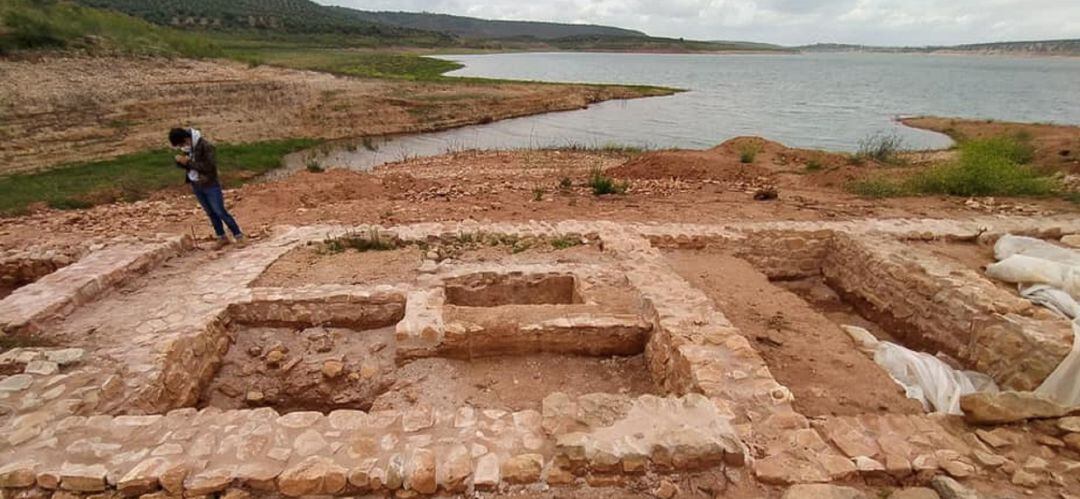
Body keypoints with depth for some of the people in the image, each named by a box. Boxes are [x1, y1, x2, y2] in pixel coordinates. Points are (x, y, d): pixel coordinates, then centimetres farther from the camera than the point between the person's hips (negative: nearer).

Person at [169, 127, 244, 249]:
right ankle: (222, 238, 22)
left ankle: (238, 236, 6)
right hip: (196, 186, 7)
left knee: (220, 212, -4)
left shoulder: (205, 146, -20)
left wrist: (188, 162, -25)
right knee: (211, 213, 13)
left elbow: (209, 166, -26)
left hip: (210, 185, -7)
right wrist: (179, 161, -13)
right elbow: (182, 165, 10)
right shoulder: (185, 147, 1)